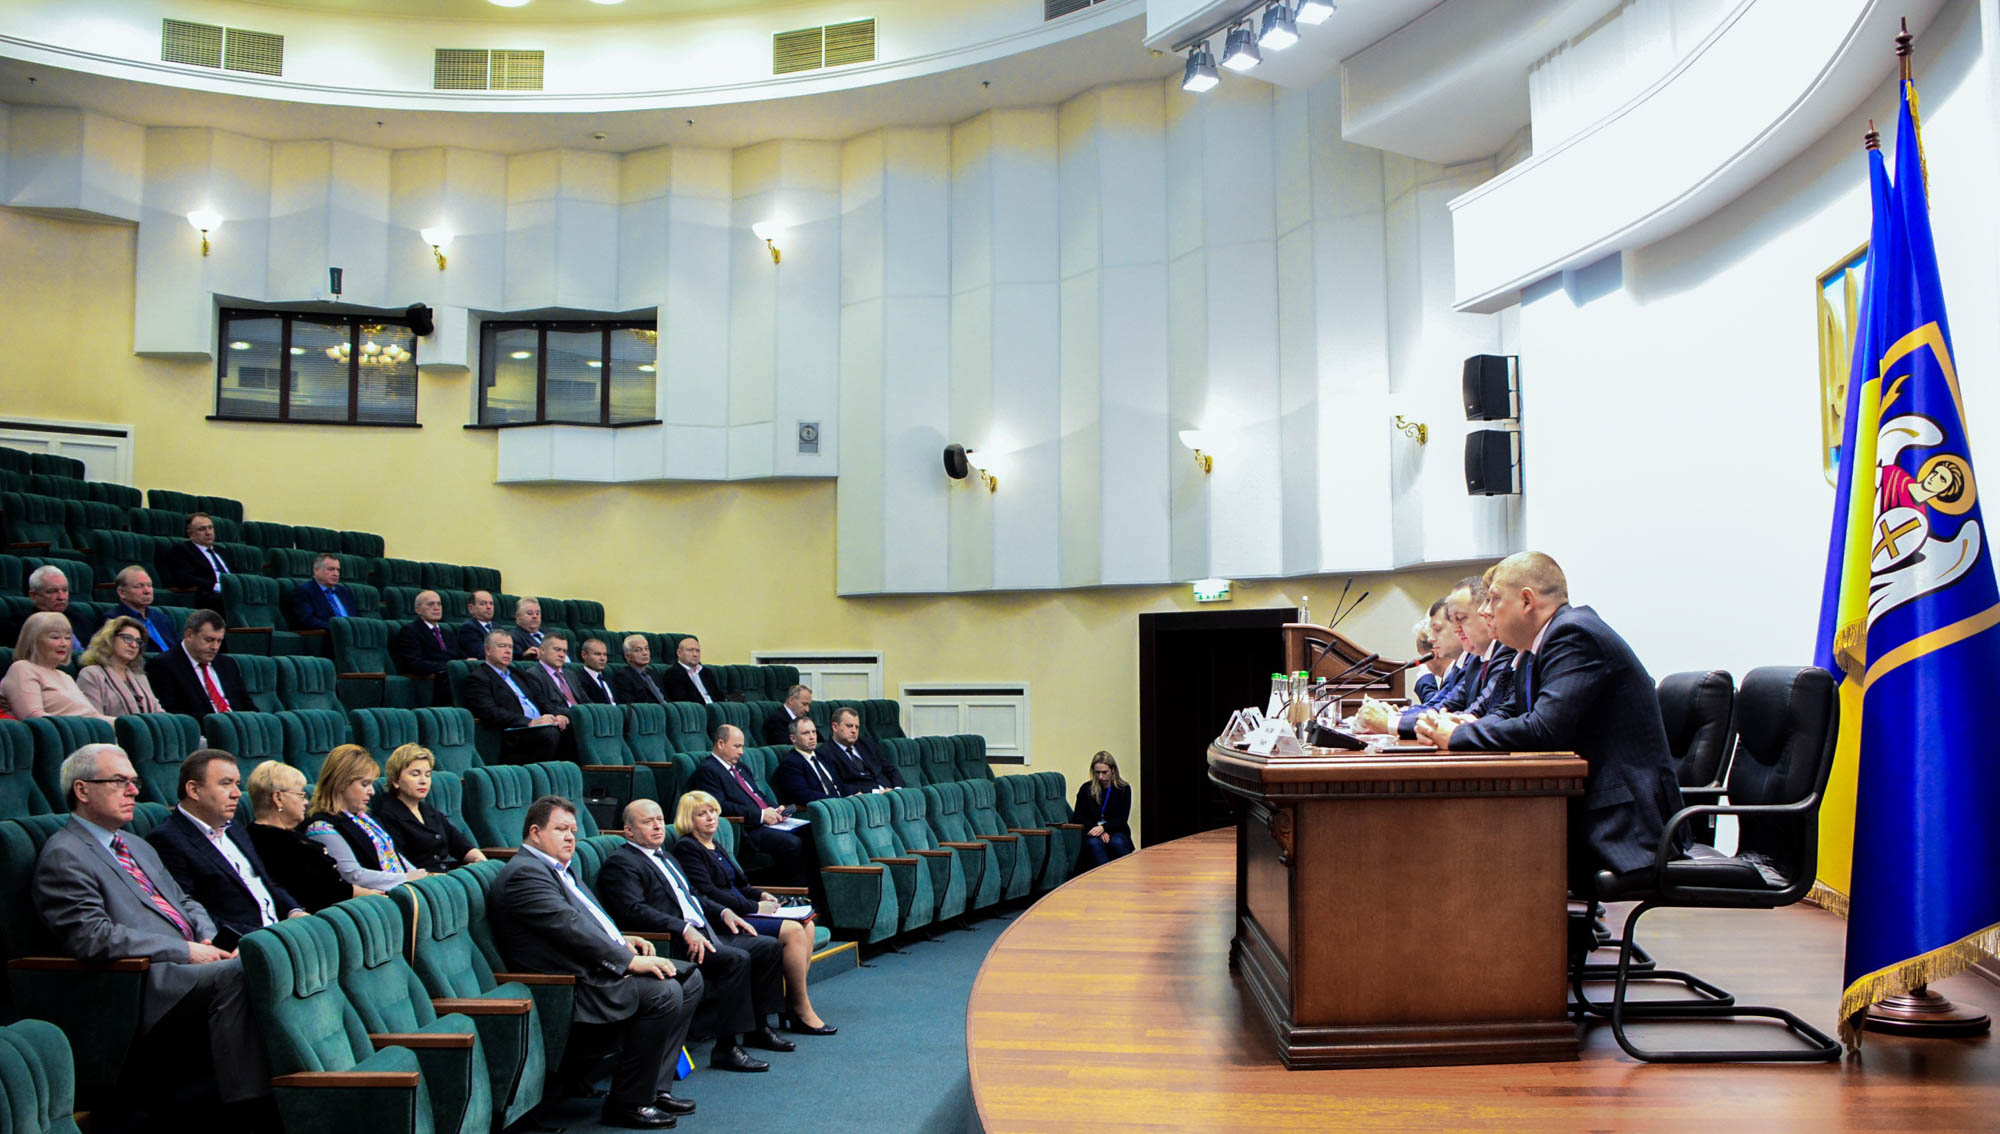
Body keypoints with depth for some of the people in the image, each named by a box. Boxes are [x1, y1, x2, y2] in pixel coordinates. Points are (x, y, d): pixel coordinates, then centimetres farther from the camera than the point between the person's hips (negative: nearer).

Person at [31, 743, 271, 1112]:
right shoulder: (64, 856, -2)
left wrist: (208, 940, 4)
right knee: (236, 972, -33)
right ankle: (245, 1105, -33)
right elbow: (92, 937, -14)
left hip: (191, 961, 8)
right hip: (147, 984, -8)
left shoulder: (139, 848, 27)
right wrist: (185, 951, -15)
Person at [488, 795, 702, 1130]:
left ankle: (655, 1086, 5)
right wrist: (628, 960, -22)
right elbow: (570, 927, -22)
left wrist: (622, 940, 7)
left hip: (600, 964, 11)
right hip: (574, 981, -11)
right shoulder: (524, 873, -13)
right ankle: (627, 1104, -13)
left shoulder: (556, 868, 20)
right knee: (664, 993, -25)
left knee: (690, 979, 5)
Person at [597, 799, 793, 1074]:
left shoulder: (666, 857, 25)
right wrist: (684, 930, -27)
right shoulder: (620, 863, -6)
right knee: (737, 959, -28)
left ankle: (758, 1027, 14)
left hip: (705, 934, 10)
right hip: (671, 945, -10)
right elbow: (634, 911, -20)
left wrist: (723, 912, 14)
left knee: (769, 947, 3)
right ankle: (726, 1049, -24)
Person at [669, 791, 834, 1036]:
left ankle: (794, 1002, -10)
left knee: (806, 925, -7)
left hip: (740, 911, 9)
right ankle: (801, 1012, -16)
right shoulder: (687, 848, -7)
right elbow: (707, 893, -16)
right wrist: (754, 907, -15)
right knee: (793, 930, -22)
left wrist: (761, 895, 5)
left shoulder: (717, 847, 21)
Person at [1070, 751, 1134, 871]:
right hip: (1093, 832, 0)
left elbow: (1122, 819, -2)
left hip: (1116, 831, 0)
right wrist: (1097, 829, -13)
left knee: (1117, 843, -35)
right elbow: (1077, 817, 4)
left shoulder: (1124, 789, 3)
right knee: (1094, 843, -34)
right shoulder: (1086, 788, 6)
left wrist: (1103, 828, -21)